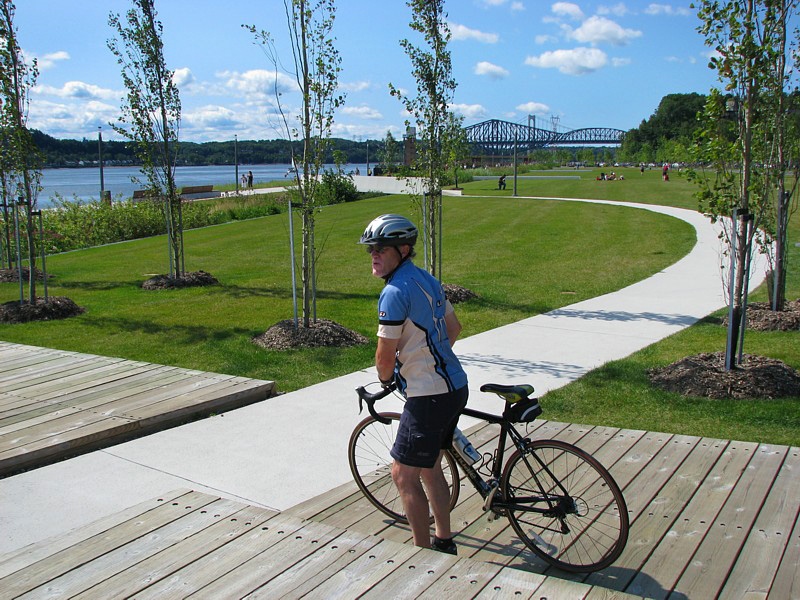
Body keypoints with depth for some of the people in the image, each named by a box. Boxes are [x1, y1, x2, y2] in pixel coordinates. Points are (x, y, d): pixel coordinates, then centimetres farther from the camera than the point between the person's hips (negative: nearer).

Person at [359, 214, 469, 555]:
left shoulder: (395, 291, -18)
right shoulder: (427, 279, 11)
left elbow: (385, 357, -15)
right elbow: (454, 328, 22)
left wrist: (385, 379, 6)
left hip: (429, 396, -10)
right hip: (454, 386, 10)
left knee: (403, 476, 2)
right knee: (430, 469, 21)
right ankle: (444, 541, 33)